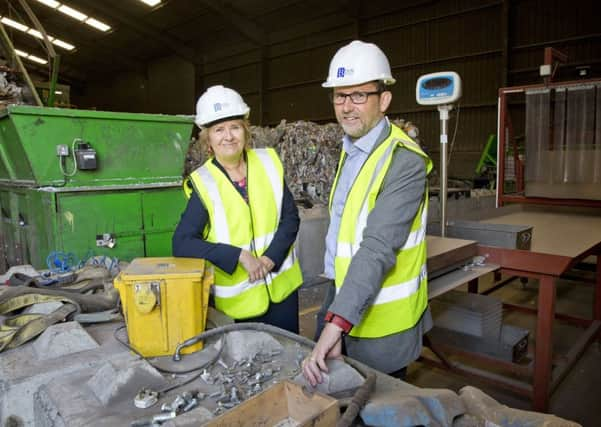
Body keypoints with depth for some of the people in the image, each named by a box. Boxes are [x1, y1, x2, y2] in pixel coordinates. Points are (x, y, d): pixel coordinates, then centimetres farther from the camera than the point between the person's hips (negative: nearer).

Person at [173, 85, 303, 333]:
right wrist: (240, 256, -22)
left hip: (281, 288, 3)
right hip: (237, 299, -2)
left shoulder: (268, 163, -3)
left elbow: (290, 218, 0)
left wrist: (270, 259, -14)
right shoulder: (203, 183, -11)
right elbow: (181, 244, -16)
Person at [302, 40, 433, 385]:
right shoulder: (350, 150, 8)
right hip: (345, 297, 8)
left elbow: (378, 249, -30)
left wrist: (336, 324, -35)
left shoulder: (405, 161, -21)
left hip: (380, 320, -8)